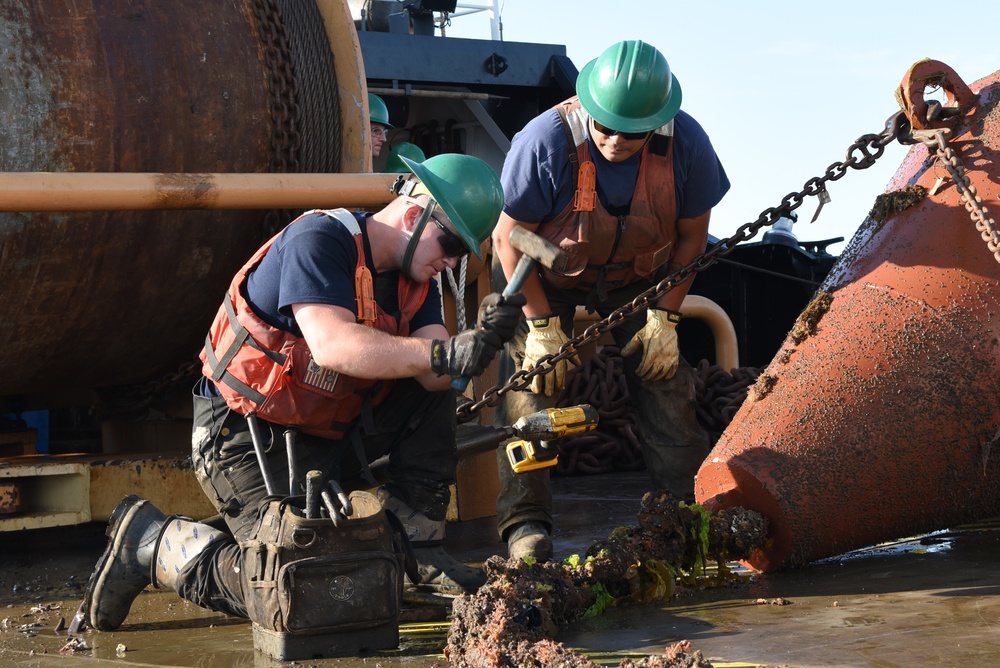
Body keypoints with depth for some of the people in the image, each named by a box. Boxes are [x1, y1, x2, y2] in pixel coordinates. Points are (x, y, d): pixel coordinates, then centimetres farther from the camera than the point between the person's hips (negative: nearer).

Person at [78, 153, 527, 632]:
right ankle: (148, 542, 3)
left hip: (327, 433, 8)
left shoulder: (415, 278, 3)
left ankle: (422, 550, 4)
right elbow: (333, 346, -37)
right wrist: (442, 354, -42)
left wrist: (479, 339, -31)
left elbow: (429, 372, -11)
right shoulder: (318, 239, -21)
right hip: (249, 440, -8)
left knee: (434, 394, -1)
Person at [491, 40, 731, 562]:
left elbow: (692, 235, -9)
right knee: (529, 385, -12)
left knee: (666, 385, -5)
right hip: (544, 282, -2)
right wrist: (543, 326, -20)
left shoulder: (686, 144, -26)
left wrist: (664, 318, -11)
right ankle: (525, 523, -7)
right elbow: (509, 239, -21)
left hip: (638, 282, 2)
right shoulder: (545, 142, -34)